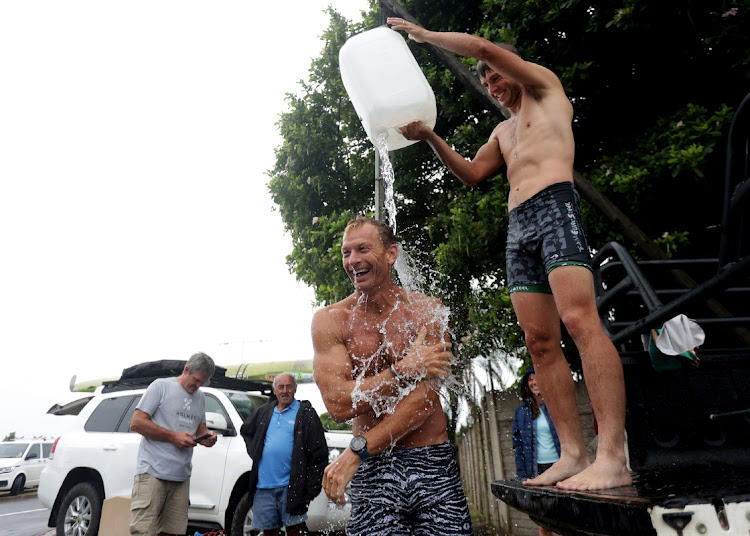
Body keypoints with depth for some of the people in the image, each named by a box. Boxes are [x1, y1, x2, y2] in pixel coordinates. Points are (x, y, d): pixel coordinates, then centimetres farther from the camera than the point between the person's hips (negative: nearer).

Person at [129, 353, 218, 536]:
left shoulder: (200, 396, 18)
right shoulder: (161, 385, -1)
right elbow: (136, 423, -7)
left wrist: (207, 437, -1)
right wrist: (174, 436, -12)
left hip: (181, 477, 6)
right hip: (152, 472, -6)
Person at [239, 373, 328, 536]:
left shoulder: (306, 414, -4)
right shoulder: (264, 412, 11)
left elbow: (319, 455, -6)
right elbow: (245, 431, 30)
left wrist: (310, 490, -10)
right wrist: (255, 452, 13)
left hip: (290, 486, -4)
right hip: (263, 486, 4)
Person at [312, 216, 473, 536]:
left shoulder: (427, 311, -4)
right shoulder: (329, 320, -3)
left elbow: (424, 399, -13)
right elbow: (338, 405, -13)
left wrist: (357, 450, -18)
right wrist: (404, 370, -17)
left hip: (433, 463, 1)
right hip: (373, 471, 0)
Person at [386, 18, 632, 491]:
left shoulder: (546, 87, 17)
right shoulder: (504, 130, 35)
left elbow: (482, 47, 8)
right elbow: (473, 173, 28)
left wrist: (424, 34, 18)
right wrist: (431, 138, 19)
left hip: (555, 207, -7)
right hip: (518, 226, 8)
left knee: (579, 319, -23)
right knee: (540, 341, -4)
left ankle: (613, 459, -25)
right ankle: (573, 454, -2)